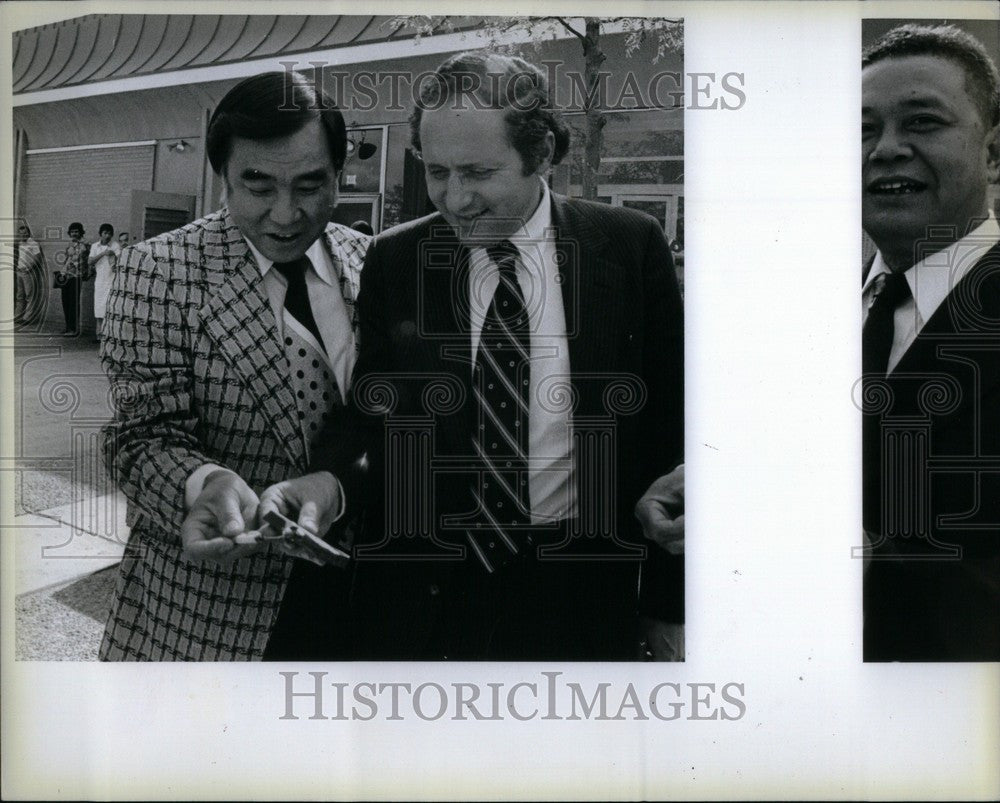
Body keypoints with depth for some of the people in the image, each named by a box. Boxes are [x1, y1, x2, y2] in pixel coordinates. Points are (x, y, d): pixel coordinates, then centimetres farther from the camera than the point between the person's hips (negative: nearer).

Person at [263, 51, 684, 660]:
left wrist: (673, 606, 0)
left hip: (577, 599, -1)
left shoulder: (631, 246, -4)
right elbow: (373, 412, 3)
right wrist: (330, 482, -20)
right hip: (423, 593, 1)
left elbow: (667, 430, -1)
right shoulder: (395, 259, 0)